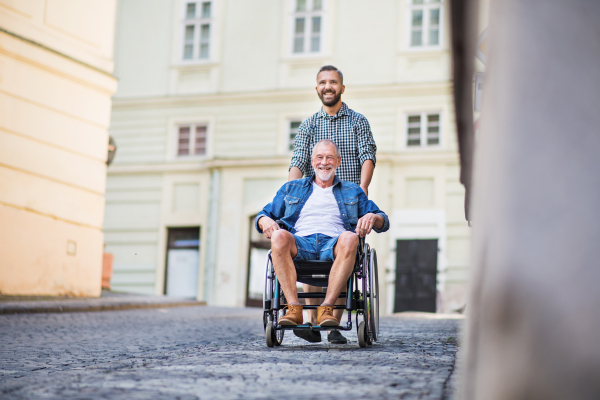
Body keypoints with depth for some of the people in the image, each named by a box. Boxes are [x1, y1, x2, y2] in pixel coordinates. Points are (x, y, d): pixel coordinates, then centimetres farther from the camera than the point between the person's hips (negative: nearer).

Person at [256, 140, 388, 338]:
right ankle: (294, 309, -38)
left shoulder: (353, 191, 28)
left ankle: (326, 308, -38)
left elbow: (383, 222, 21)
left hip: (334, 247, 0)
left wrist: (372, 217, -4)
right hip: (300, 244, 0)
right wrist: (266, 220, -2)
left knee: (349, 238, -37)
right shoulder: (291, 188, 29)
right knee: (279, 236, -35)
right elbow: (262, 216, 24)